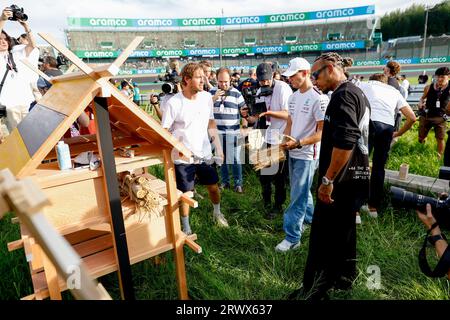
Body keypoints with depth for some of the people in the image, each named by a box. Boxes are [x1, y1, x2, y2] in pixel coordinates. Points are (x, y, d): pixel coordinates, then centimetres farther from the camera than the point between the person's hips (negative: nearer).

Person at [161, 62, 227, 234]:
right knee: (185, 193, 9)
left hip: (205, 154, 4)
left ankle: (217, 213, 47)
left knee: (213, 186, 18)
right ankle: (186, 227, 31)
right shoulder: (173, 103, -16)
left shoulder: (207, 97, -3)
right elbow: (164, 132, -10)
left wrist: (218, 147, 6)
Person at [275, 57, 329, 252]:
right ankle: (312, 218, 42)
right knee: (300, 191, 21)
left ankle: (292, 237, 8)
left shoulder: (318, 98, -16)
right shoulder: (294, 97, 10)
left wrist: (298, 143, -24)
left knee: (298, 196, -3)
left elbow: (323, 131, -17)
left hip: (307, 154, -8)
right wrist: (283, 139, 0)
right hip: (293, 152, 8)